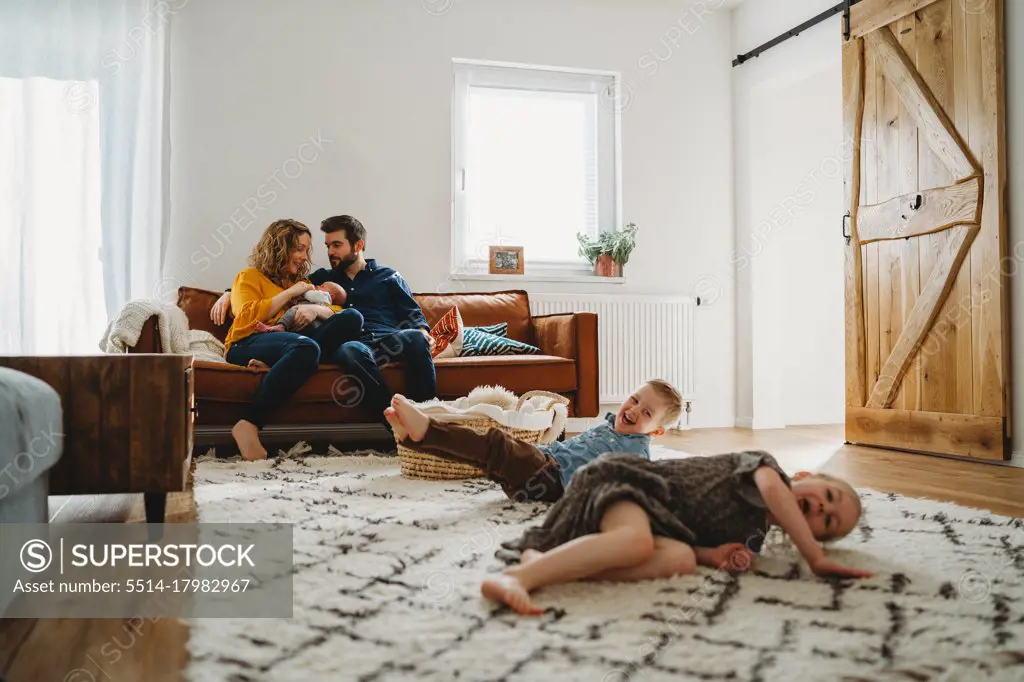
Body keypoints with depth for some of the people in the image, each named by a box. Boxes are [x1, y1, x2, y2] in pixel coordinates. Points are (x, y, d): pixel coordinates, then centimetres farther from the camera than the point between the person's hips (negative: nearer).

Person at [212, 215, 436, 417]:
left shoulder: (388, 276, 27)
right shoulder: (323, 278, 32)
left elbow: (412, 314, 17)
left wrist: (422, 331, -7)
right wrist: (230, 293, 22)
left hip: (389, 340, 0)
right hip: (351, 344, 0)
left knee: (415, 338, -37)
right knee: (350, 350, -40)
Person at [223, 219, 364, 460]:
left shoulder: (301, 283, 34)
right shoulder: (249, 277, 20)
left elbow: (336, 314, 22)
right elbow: (247, 317, 0)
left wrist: (315, 309, -1)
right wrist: (289, 293, 3)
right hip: (248, 345, -5)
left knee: (352, 317, -18)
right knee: (306, 347, -40)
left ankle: (273, 366, -32)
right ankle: (249, 425, -39)